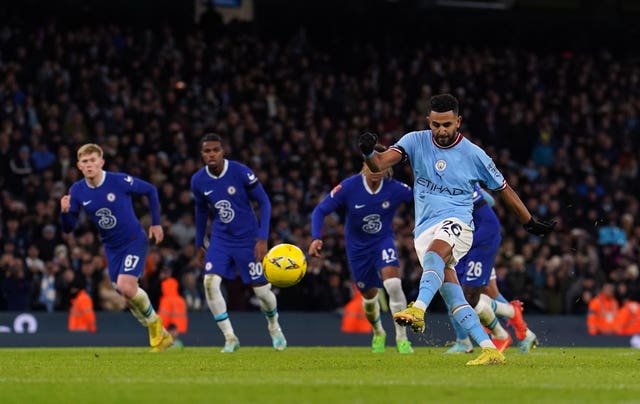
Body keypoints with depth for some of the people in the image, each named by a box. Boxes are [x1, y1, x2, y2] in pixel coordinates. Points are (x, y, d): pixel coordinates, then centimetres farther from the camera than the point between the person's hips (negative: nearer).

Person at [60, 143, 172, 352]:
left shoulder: (121, 181, -18)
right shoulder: (77, 191, -7)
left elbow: (150, 191, -2)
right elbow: (68, 228, -3)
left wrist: (156, 223, -1)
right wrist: (65, 211, -24)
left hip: (135, 240, -5)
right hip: (111, 247, 5)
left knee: (125, 286, -23)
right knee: (127, 295, 6)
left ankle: (154, 321, 6)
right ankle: (160, 335, 25)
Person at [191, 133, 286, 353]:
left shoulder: (240, 172, -18)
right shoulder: (198, 180, -6)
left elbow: (264, 202, -10)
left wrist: (262, 238, -16)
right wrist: (199, 244, 18)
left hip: (248, 239, -3)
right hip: (220, 239, 3)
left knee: (261, 289, 2)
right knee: (210, 282, -19)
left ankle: (274, 328, 35)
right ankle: (230, 337, -7)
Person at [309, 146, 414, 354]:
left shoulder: (395, 189, -20)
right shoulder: (348, 187, -21)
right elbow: (320, 210, -15)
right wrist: (316, 238, -28)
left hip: (383, 241, -1)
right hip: (357, 246, 1)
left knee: (393, 284, -26)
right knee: (369, 296, 13)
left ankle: (402, 338, -13)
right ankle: (378, 333, 45)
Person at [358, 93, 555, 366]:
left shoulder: (474, 155, 0)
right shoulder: (415, 142, 3)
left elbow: (504, 189, 13)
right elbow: (380, 164, -11)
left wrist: (531, 224, 21)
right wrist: (368, 152, -35)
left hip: (456, 223, -4)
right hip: (424, 230, 4)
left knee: (434, 253, -37)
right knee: (452, 298, -6)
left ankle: (418, 310, -58)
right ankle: (490, 351, -5)